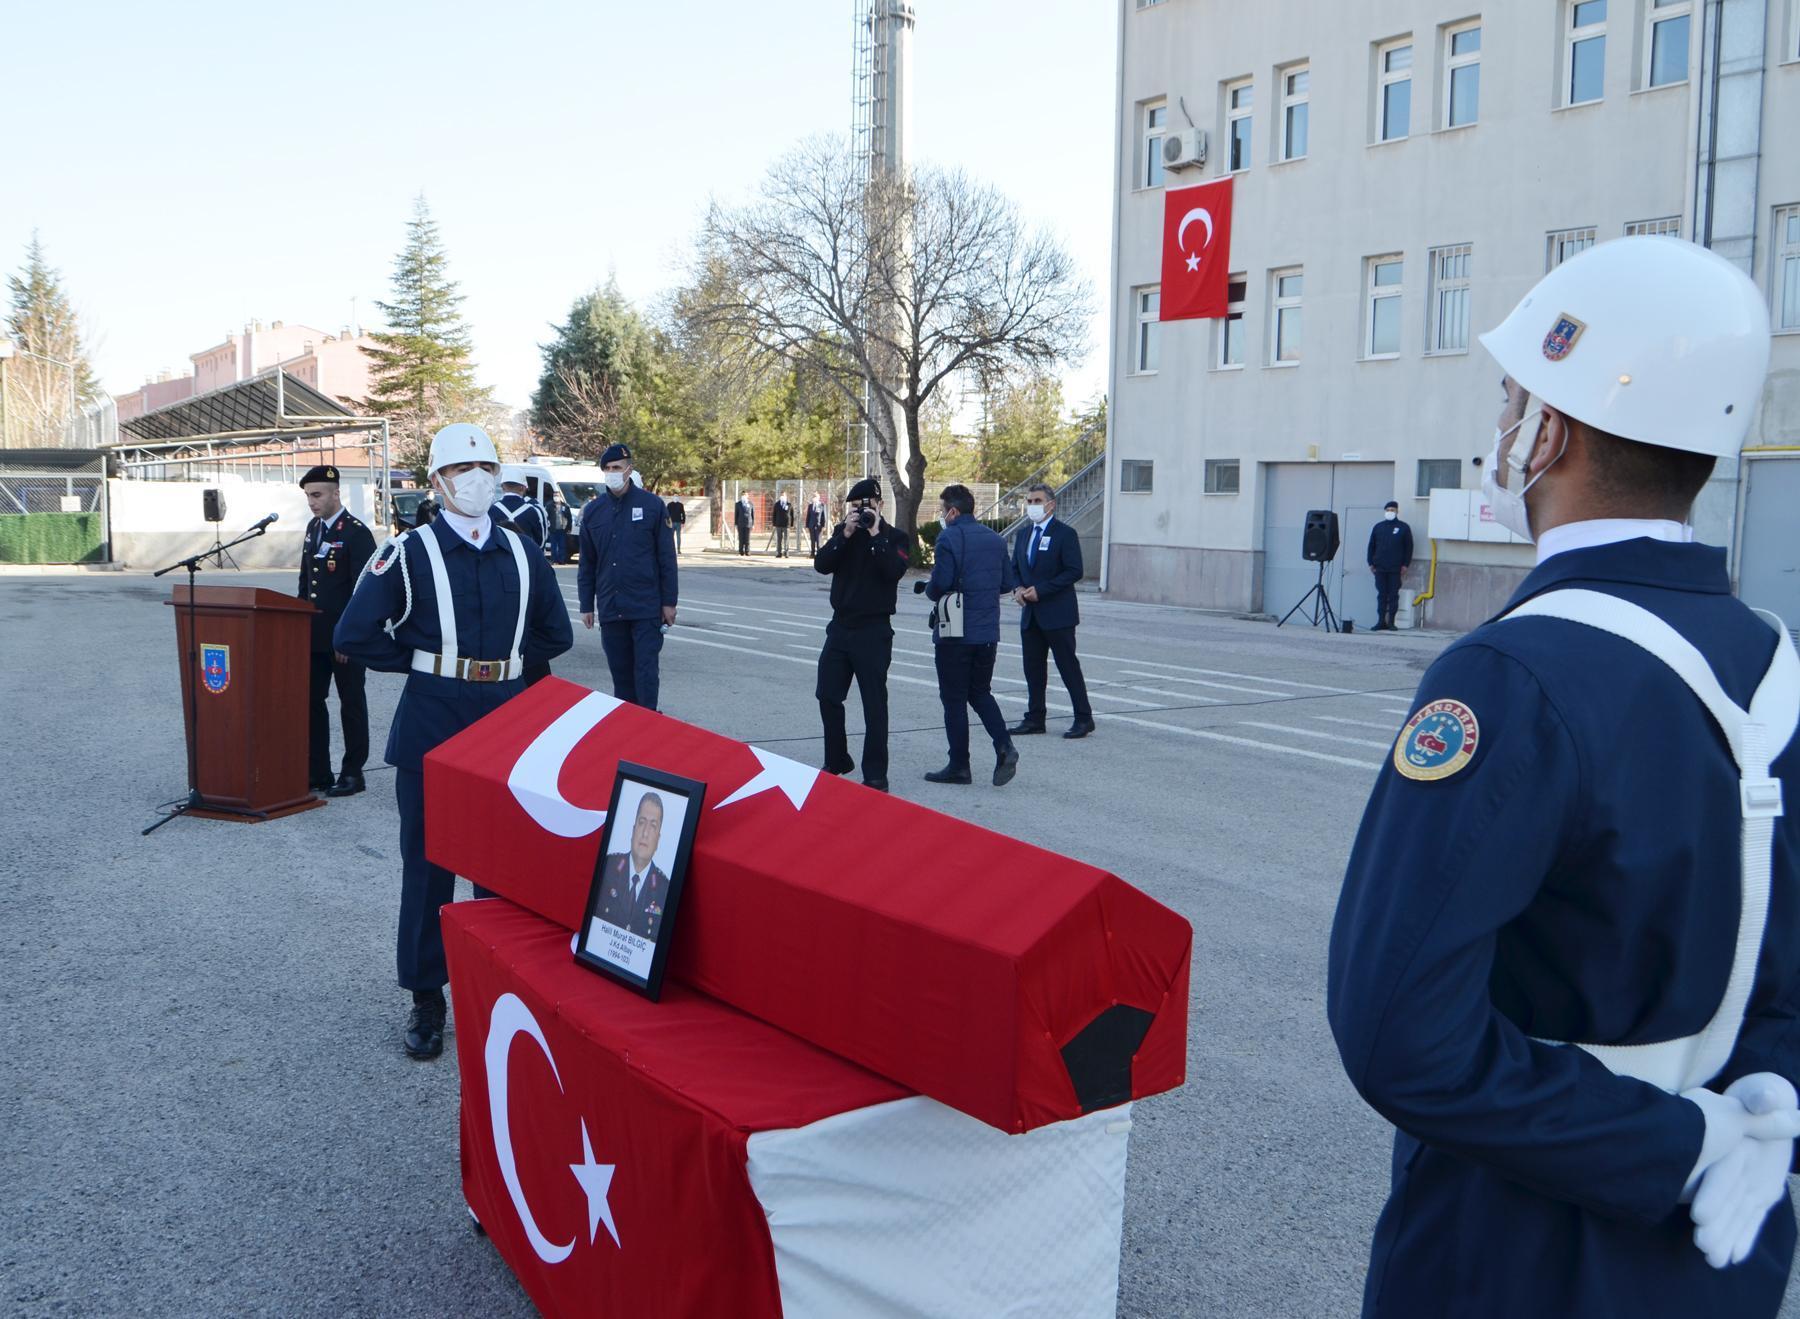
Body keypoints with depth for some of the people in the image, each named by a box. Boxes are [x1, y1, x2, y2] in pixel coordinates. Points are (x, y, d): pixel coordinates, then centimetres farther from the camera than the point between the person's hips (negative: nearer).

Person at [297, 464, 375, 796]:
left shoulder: (357, 533, -13)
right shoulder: (313, 527, 12)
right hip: (314, 635, 8)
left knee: (352, 704, 3)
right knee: (311, 701, 10)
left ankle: (353, 773, 10)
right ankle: (317, 771, 18)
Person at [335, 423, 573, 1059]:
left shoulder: (522, 553, 8)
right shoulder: (410, 553, -3)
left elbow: (556, 633, 17)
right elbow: (354, 635, -7)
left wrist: (503, 662, 8)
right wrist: (421, 663, -1)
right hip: (432, 725, -3)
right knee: (428, 863, 5)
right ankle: (426, 999, 16)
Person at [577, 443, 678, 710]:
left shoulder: (651, 505, -3)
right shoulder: (592, 510, 6)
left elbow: (667, 557, -1)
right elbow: (587, 563, 11)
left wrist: (669, 602, -3)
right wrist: (587, 606, 9)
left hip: (646, 607, -3)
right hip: (610, 609, 3)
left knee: (645, 670, -4)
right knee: (619, 670, 10)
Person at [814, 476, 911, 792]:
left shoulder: (894, 537, -2)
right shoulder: (843, 532, 9)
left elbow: (895, 570, -21)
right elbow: (821, 564, -6)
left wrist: (875, 535, -20)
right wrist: (846, 533, -15)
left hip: (873, 630, -5)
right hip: (840, 626, 5)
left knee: (874, 703, -2)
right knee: (828, 696, 8)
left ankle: (875, 774, 3)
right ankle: (837, 761, 25)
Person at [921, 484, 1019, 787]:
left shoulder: (949, 538, -13)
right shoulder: (995, 538, 9)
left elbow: (940, 585, -19)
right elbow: (1008, 583, 11)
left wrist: (927, 588, 2)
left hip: (955, 634, -6)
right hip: (988, 633, 6)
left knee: (954, 699, 3)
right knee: (981, 693, 18)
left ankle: (959, 766, 8)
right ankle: (1004, 747, -2)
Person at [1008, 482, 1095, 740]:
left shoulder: (1065, 534, -8)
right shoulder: (1023, 534, 14)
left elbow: (1074, 571, -14)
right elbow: (1015, 569, 19)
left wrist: (1041, 590, -18)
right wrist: (1018, 588, -3)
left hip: (1057, 613, -7)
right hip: (1030, 613, 7)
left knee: (1068, 666, -2)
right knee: (1033, 668, 9)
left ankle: (1084, 718, 5)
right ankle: (1035, 718, 17)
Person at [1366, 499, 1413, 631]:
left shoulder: (1403, 528, 4)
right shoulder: (1378, 527, 11)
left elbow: (1409, 547, 4)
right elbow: (1371, 546, 14)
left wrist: (1405, 565, -3)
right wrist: (1371, 563, 6)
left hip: (1396, 569, -2)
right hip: (1380, 568, 2)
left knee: (1393, 595, 0)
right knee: (1381, 595, 2)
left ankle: (1391, 622, 3)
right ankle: (1381, 621, 5)